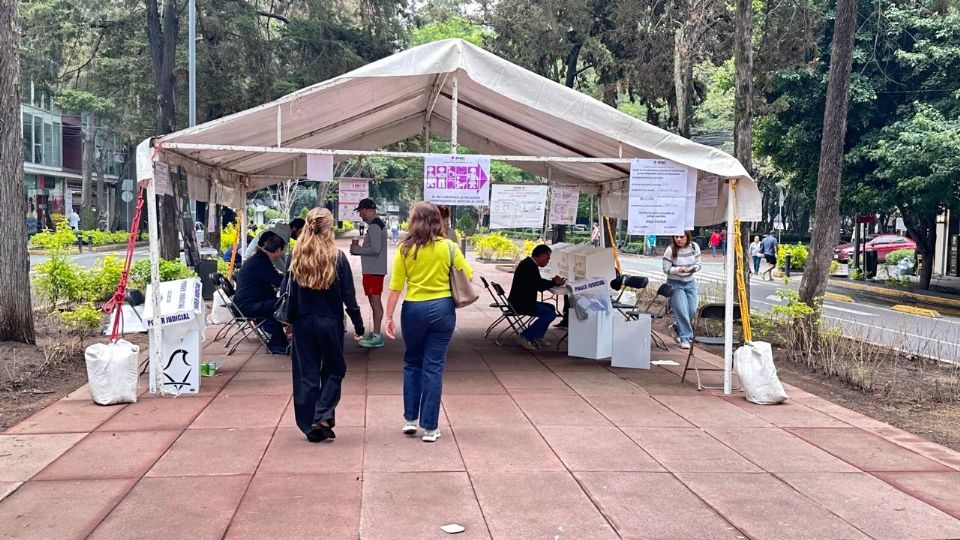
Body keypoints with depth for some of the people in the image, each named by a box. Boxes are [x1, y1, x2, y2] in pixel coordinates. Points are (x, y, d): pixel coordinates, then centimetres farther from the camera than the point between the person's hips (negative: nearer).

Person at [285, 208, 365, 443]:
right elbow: (349, 297, -7)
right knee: (334, 371, 15)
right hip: (330, 323, -2)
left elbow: (288, 293, 1)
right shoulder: (337, 257, -10)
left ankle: (310, 427, 15)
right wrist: (358, 325, 2)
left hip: (303, 323, 2)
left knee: (306, 375, 10)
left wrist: (290, 321, 11)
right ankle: (323, 416, -2)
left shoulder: (296, 257, -3)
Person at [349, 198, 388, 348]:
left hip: (373, 270, -10)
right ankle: (375, 333, 23)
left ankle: (377, 337, -7)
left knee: (375, 301, -8)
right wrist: (358, 248, 12)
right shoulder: (378, 223, 16)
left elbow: (375, 249, -24)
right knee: (375, 301, 15)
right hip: (376, 269, 10)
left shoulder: (374, 226, -16)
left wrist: (357, 249, -12)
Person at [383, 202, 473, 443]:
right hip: (442, 308, 0)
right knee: (434, 366, 4)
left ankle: (410, 418, 21)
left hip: (414, 309, 0)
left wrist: (388, 317, 2)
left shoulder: (405, 249, -3)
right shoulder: (448, 247, -2)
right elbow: (468, 276, 1)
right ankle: (430, 427, 7)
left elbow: (396, 287, -4)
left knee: (412, 362, 19)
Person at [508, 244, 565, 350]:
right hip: (521, 303, -11)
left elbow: (539, 283, 20)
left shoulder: (529, 263, 15)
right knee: (550, 314, -17)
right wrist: (554, 283, -2)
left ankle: (537, 337, 18)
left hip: (522, 301, 11)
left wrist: (554, 282, 8)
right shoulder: (530, 266, -18)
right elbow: (540, 286, -18)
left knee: (551, 308, 18)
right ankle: (524, 337, -12)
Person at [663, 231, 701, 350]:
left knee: (692, 311, 4)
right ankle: (685, 338, 6)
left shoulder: (694, 247, -3)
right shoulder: (670, 250, -14)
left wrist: (694, 269, -18)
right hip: (675, 284, -4)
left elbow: (698, 264, 5)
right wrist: (679, 270, -28)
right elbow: (666, 269, -11)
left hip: (690, 283, 5)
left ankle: (677, 327, 31)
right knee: (682, 312, -8)